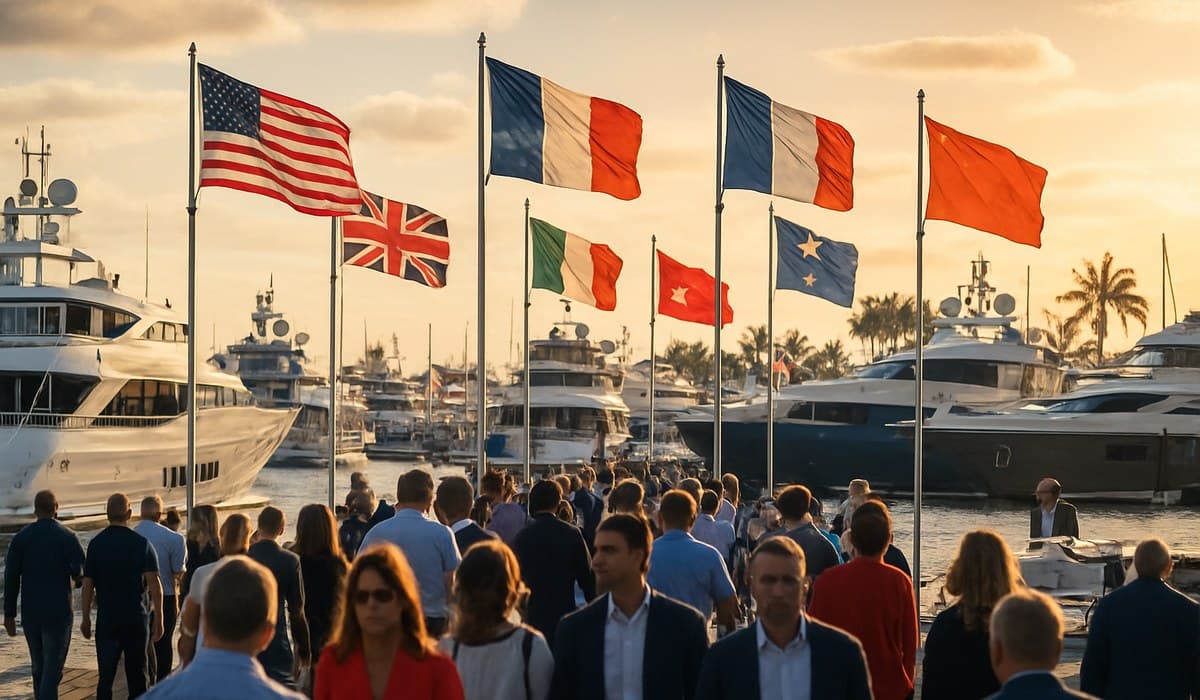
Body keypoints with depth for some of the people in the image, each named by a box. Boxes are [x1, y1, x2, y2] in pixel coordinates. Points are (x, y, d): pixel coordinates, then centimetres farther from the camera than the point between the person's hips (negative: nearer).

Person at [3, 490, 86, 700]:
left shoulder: (20, 538, 1)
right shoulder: (67, 537, -9)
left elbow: (11, 578, -1)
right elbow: (82, 573, -16)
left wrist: (9, 614, 4)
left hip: (30, 613, 4)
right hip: (58, 612, -4)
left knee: (39, 667, 17)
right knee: (52, 669, -4)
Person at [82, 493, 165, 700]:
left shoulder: (96, 544, -1)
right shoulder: (141, 543, -7)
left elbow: (88, 584, 1)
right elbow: (154, 584, -11)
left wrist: (86, 618, 9)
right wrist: (158, 618, -7)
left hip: (106, 618, 1)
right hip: (136, 617, -1)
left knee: (105, 675, 3)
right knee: (136, 674, 9)